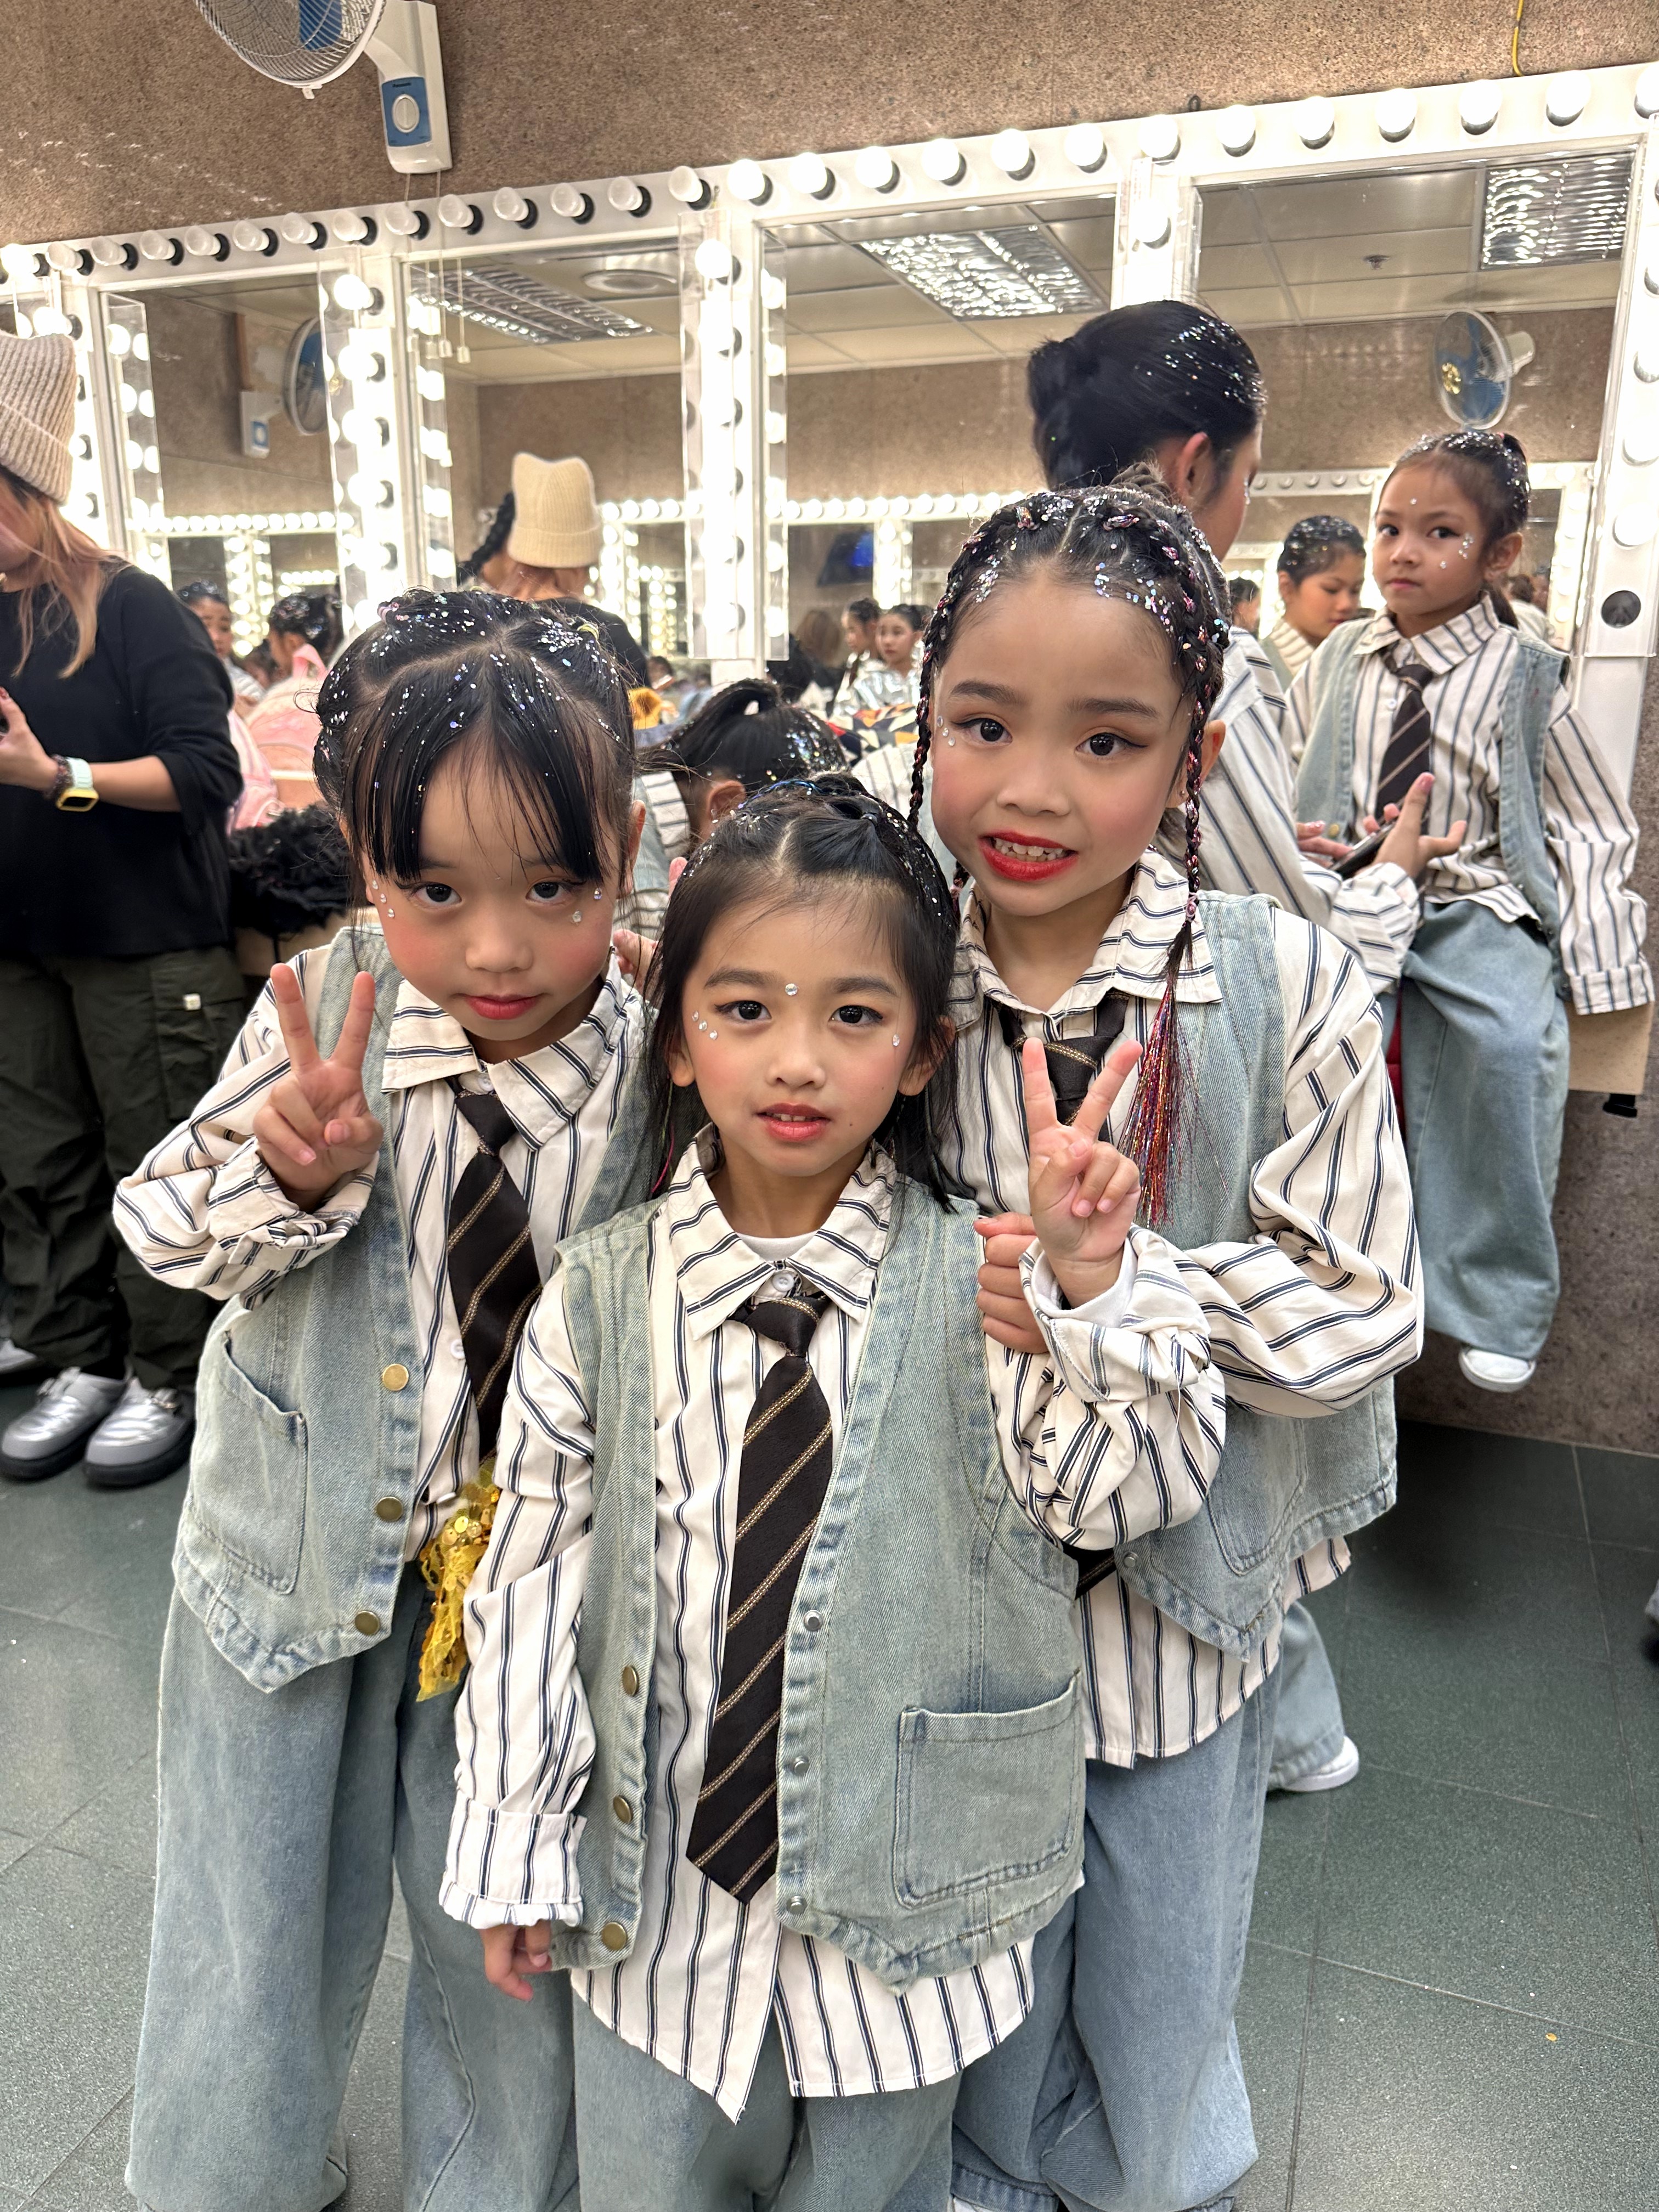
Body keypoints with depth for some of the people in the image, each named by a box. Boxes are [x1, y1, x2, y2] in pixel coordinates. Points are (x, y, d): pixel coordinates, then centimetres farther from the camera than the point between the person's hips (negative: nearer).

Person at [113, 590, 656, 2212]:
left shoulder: (658, 1075, -19)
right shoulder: (323, 1013, -17)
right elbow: (169, 1236, -8)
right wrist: (294, 1169, -26)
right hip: (299, 1532, 1)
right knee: (249, 1927, 19)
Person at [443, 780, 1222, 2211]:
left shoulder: (981, 1286, -14)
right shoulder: (601, 1299, -11)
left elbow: (1131, 1491, -18)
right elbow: (537, 1571, -5)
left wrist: (1089, 1290, -33)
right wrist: (516, 1852, 0)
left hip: (902, 1905, 0)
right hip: (655, 1900, 1)